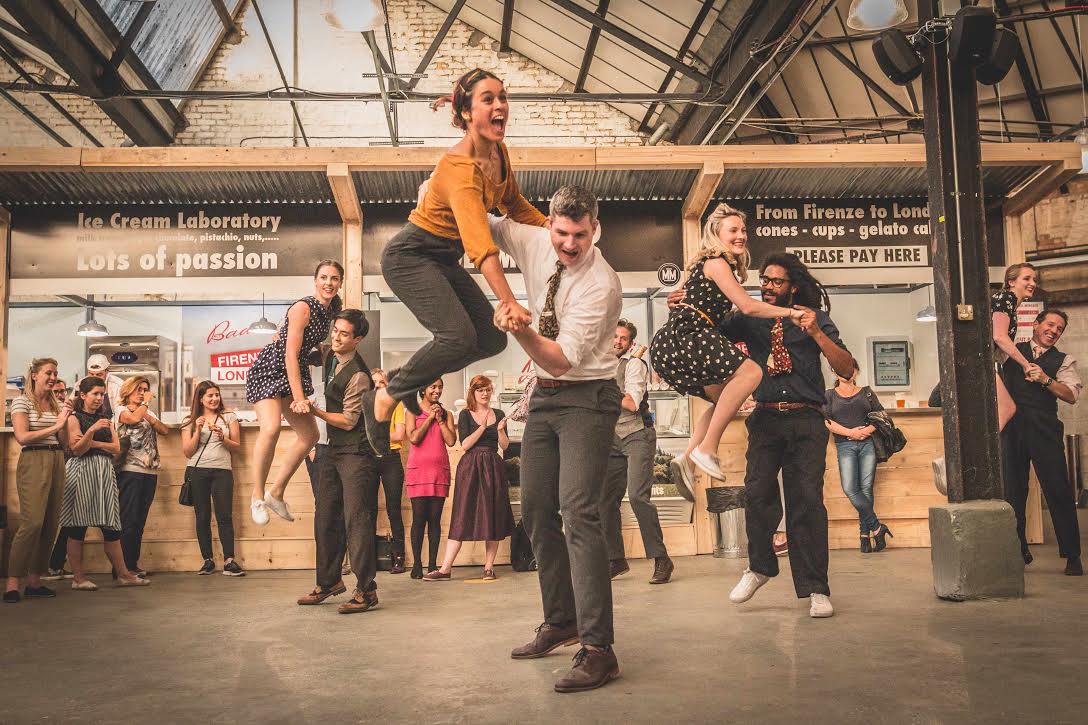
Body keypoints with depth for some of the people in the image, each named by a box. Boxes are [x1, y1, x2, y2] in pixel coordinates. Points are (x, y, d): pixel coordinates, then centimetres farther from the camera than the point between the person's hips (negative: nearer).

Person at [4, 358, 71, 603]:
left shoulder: (58, 404, 16)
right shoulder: (22, 402, 0)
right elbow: (22, 437, -11)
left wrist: (69, 416, 1)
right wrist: (55, 427, -11)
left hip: (57, 461, 6)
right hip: (33, 461, -6)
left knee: (50, 524, 3)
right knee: (32, 522, -15)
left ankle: (34, 581, 11)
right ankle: (12, 583, -8)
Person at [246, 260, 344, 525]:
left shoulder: (331, 309, 4)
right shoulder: (302, 308, -20)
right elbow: (290, 355, -24)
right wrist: (299, 398, -27)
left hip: (295, 372, 9)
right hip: (269, 369, -9)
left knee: (310, 436, 7)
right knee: (271, 428, -28)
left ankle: (276, 493, 19)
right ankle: (257, 497, -13)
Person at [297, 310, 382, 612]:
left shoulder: (358, 375, -18)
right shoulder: (329, 355, 8)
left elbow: (348, 420, -17)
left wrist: (314, 410, -15)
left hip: (356, 452, -9)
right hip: (333, 450, 9)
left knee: (356, 517, -11)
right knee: (325, 516, 12)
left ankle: (366, 590, -6)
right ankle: (329, 581, 24)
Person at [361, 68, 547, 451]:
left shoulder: (499, 153, -2)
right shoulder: (460, 168, -29)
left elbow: (514, 203, 17)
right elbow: (481, 245, -42)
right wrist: (508, 302, -51)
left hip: (446, 258, 9)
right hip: (411, 255, -9)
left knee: (492, 339, 1)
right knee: (459, 335, -25)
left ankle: (406, 377, 19)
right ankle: (385, 397, -3)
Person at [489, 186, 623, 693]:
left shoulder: (601, 284, -21)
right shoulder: (533, 242, -1)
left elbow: (563, 359, -26)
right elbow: (483, 224, 18)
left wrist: (521, 331, -41)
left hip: (587, 398, -7)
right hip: (544, 396, 8)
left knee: (578, 511, -19)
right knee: (536, 512, 11)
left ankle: (598, 648, -17)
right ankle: (560, 623, 26)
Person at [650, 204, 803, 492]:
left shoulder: (718, 264, 27)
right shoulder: (717, 262, -2)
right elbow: (747, 306, -7)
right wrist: (790, 312, 2)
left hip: (669, 348, 10)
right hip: (684, 336, -10)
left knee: (725, 398, 14)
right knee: (750, 371, -23)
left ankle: (687, 459, 0)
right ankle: (707, 448, -25)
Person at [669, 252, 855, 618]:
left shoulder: (816, 319, 9)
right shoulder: (750, 319, 12)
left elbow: (846, 369, 2)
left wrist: (816, 334, -12)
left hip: (806, 421, -1)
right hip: (765, 419, 1)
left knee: (807, 500, -6)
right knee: (757, 492, -13)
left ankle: (815, 589, 5)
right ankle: (759, 567, 12)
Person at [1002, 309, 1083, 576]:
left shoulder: (1063, 360, 13)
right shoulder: (1012, 351, 16)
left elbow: (1072, 395, 1)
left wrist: (1045, 379, -12)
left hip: (1044, 429, -1)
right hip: (1011, 428, 1)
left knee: (1058, 490, -3)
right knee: (1011, 491, 5)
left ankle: (1072, 555, 7)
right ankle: (1018, 551, 18)